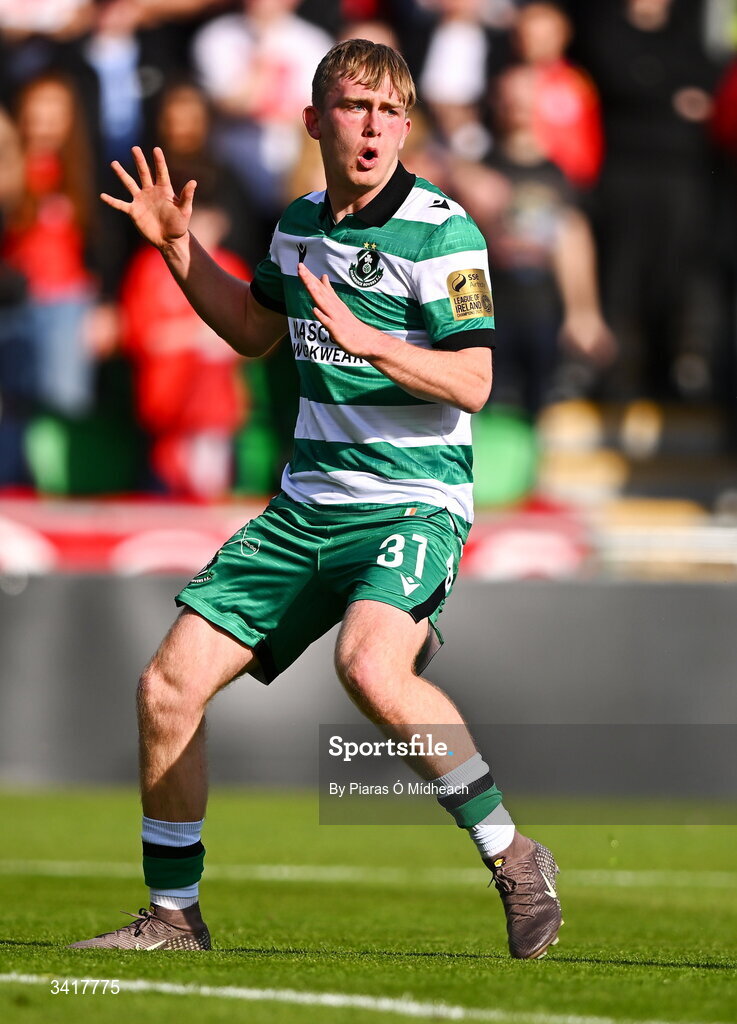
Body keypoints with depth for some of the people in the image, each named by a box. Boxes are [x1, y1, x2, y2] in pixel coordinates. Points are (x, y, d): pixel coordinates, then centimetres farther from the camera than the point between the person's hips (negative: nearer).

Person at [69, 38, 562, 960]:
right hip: (308, 504, 7)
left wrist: (369, 341, -29)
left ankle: (512, 859, -18)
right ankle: (173, 917, 15)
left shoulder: (439, 228, -10)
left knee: (369, 665, -35)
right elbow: (254, 330, 30)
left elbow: (472, 380, -17)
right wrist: (178, 247, 18)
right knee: (168, 684, 0)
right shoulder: (299, 225, 11)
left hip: (414, 498, -7)